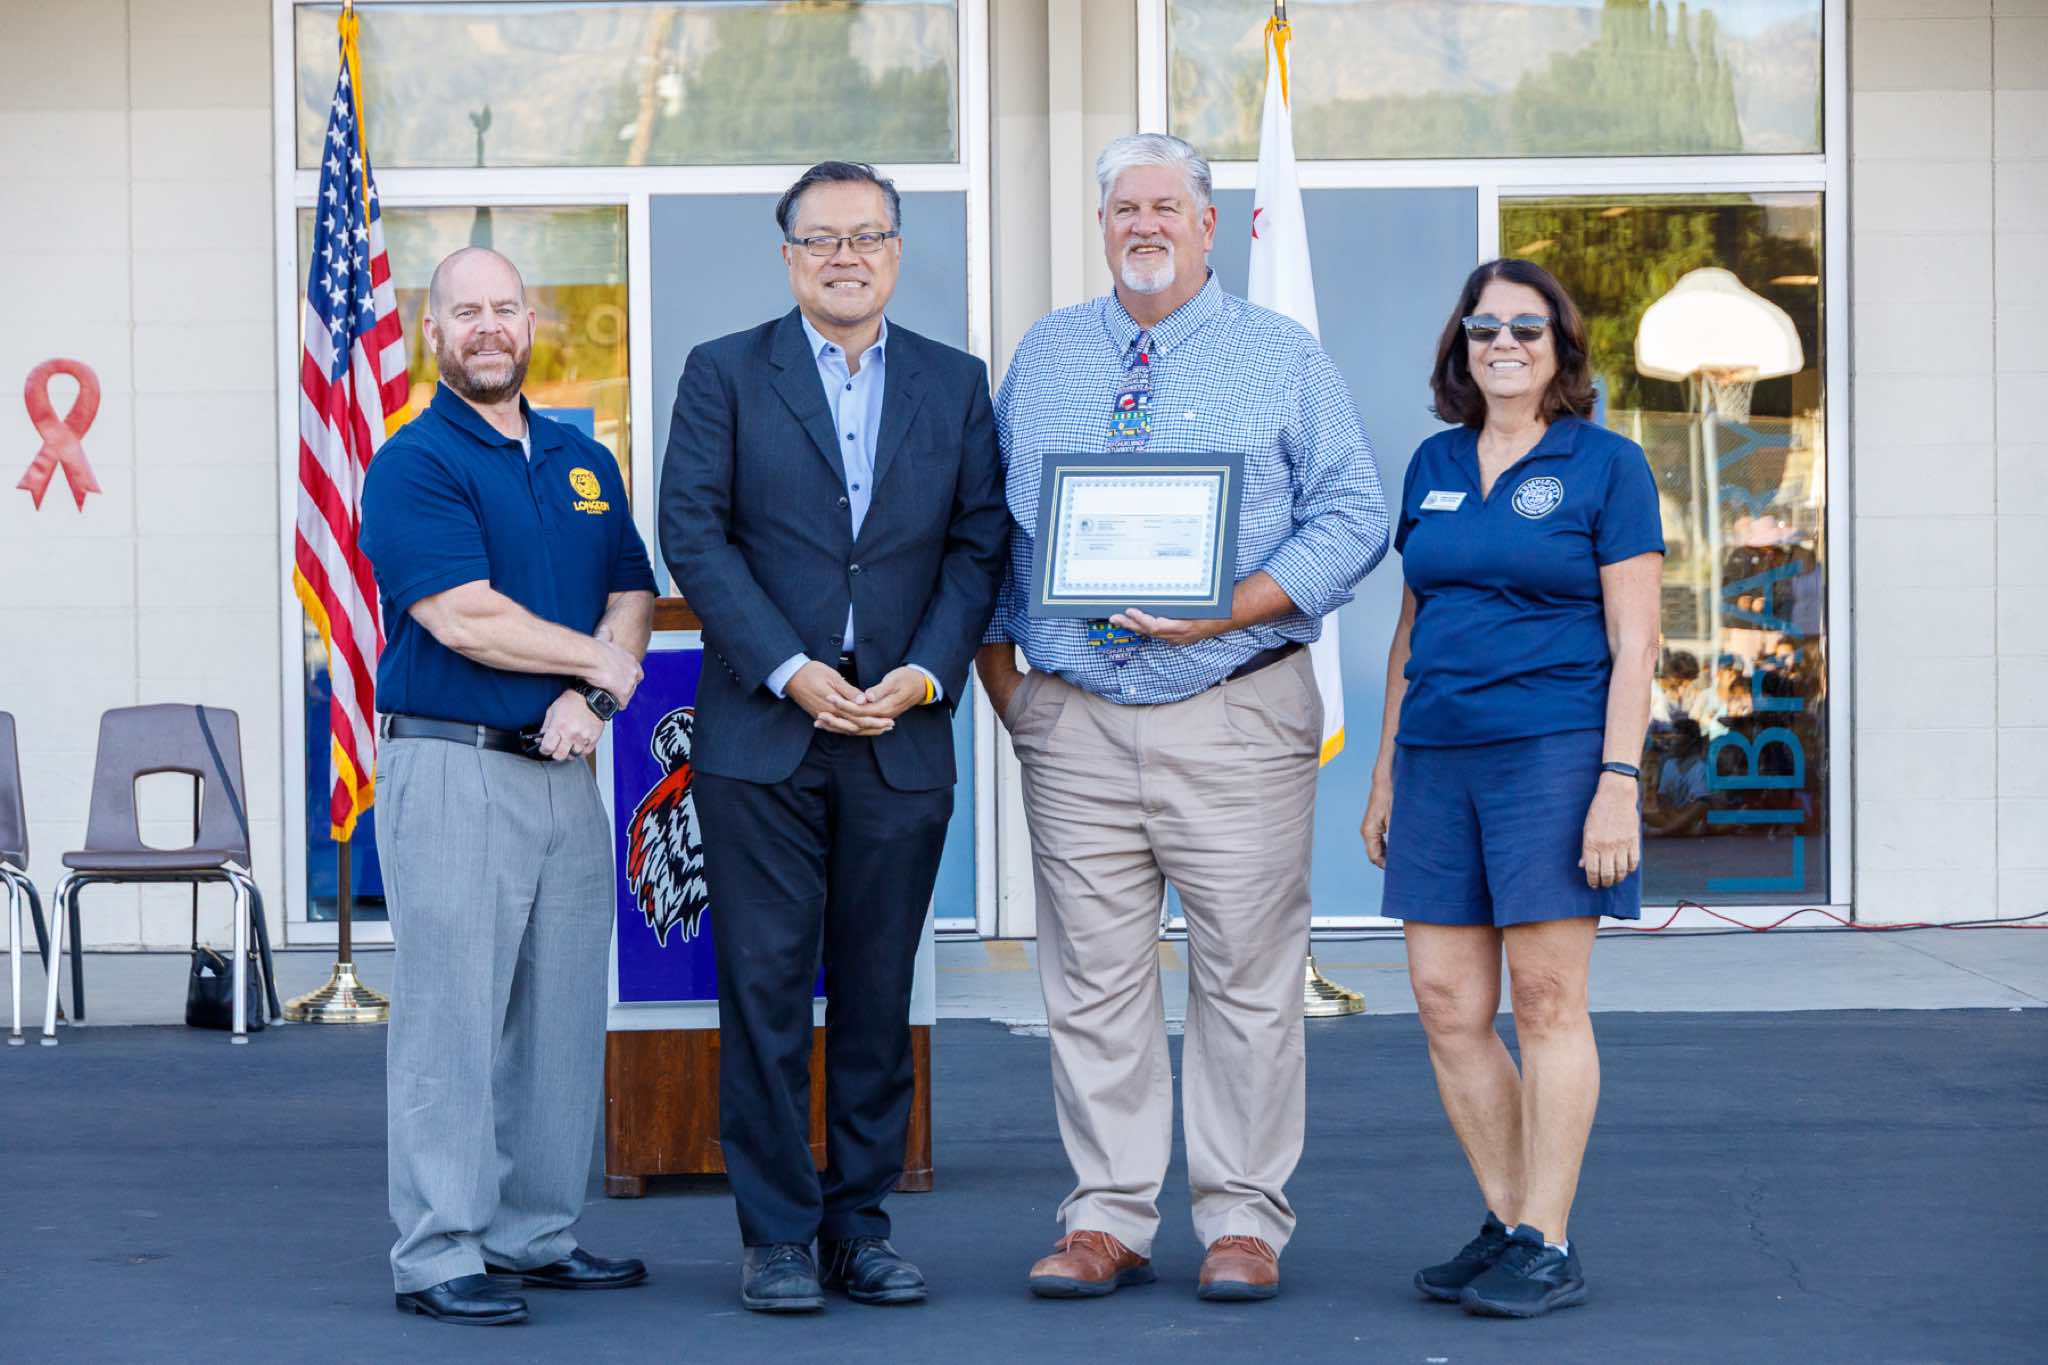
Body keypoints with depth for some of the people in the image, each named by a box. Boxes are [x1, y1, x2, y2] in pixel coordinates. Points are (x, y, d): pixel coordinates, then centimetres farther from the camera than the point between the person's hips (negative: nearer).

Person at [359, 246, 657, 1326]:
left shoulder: (584, 461, 16)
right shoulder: (414, 465, -6)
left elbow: (632, 597, 13)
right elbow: (465, 618, -16)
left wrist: (587, 698, -7)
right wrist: (604, 663, -5)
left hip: (565, 769, 7)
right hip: (452, 767, -7)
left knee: (563, 1018, 9)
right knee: (451, 1015, -6)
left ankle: (538, 1234, 18)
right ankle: (436, 1255, -2)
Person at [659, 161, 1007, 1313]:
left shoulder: (956, 384, 11)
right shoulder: (724, 374, 4)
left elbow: (980, 544, 7)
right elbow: (694, 535, -4)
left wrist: (926, 674, -8)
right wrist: (790, 672, -12)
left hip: (903, 739, 2)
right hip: (760, 738, -2)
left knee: (879, 993, 6)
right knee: (766, 991, -1)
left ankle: (862, 1222, 14)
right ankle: (778, 1233, 5)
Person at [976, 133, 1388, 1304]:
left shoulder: (1284, 358, 4)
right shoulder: (1043, 359, 14)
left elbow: (1352, 518, -2)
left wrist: (1227, 610, -15)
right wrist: (1000, 669, 7)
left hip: (1234, 711, -2)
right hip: (1074, 719, 3)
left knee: (1247, 975, -1)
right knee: (1095, 977, 3)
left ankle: (1244, 1221, 6)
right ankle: (1108, 1221, 10)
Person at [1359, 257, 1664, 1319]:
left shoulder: (1605, 465, 0)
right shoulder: (1434, 466, 15)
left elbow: (1634, 641, -5)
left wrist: (1619, 781, -13)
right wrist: (1387, 771, 15)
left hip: (1553, 752, -5)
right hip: (1440, 758, 6)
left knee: (1546, 1000, -5)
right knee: (1447, 1004, 2)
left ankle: (1548, 1247, 0)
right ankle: (1505, 1222, 13)